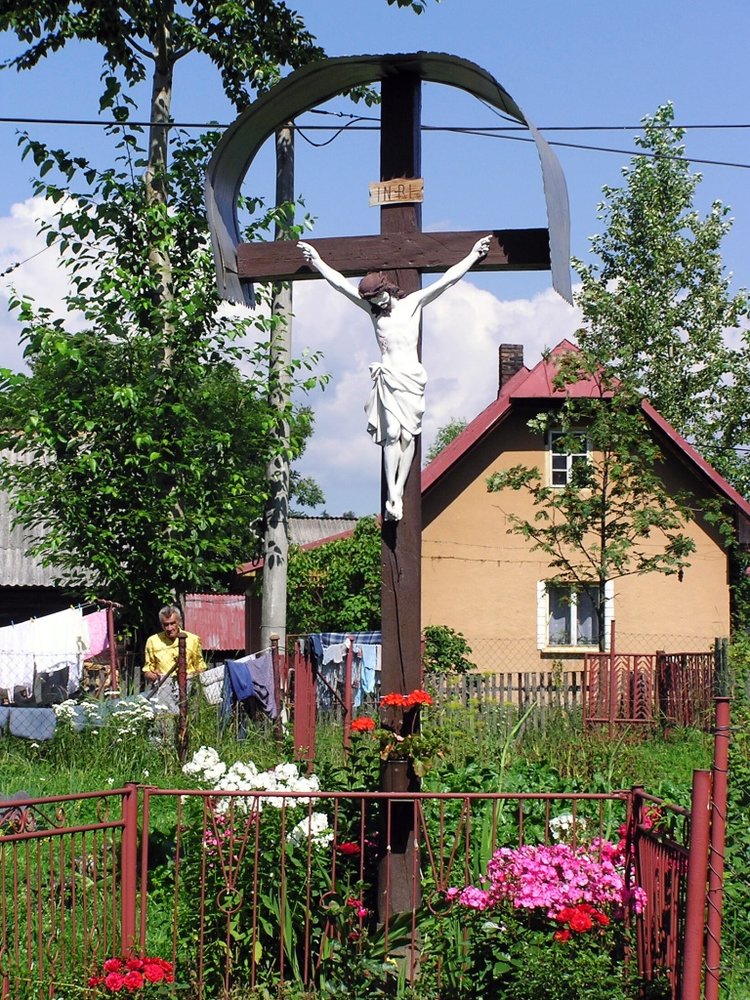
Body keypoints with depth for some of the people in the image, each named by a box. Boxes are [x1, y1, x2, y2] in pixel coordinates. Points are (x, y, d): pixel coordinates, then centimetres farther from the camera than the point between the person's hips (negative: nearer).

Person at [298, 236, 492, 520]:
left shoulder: (413, 302, 8)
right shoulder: (373, 309, 13)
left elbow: (447, 280, 6)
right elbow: (341, 284, 16)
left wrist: (473, 256, 4)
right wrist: (317, 261, 19)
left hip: (411, 375, 0)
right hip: (387, 376, 0)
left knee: (407, 434, -4)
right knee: (392, 433, -11)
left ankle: (398, 492, -3)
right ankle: (392, 496, -15)